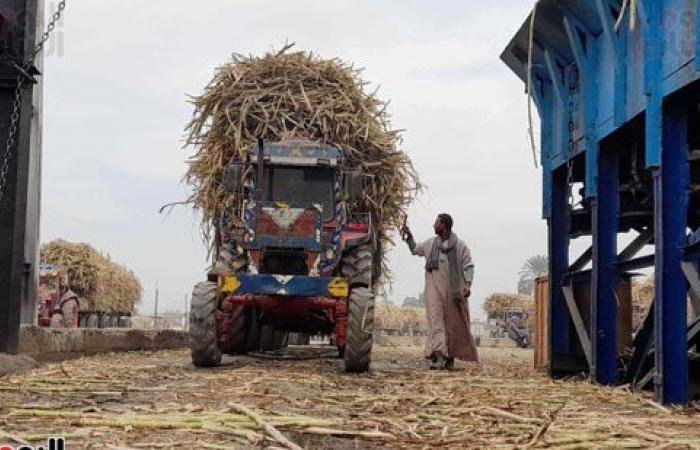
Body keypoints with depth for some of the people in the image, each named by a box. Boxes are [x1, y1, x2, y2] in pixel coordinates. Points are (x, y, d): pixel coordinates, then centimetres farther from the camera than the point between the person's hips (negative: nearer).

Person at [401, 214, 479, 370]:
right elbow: (415, 249, 29)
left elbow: (468, 266, -2)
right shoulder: (430, 243, 12)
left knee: (454, 324, 6)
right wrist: (409, 236, 17)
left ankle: (450, 357, 19)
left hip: (454, 291, -2)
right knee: (435, 321, -13)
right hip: (435, 290, 2)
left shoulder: (460, 245, 0)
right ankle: (438, 357, -23)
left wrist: (467, 285, -13)